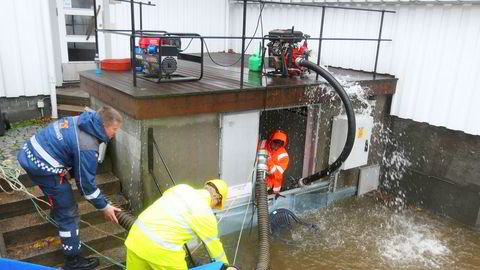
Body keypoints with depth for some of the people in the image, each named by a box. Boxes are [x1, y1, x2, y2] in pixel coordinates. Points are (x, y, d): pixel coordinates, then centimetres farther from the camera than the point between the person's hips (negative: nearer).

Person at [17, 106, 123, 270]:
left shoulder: (80, 121, 4)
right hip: (43, 167, -9)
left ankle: (56, 216, 66)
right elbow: (85, 182, -16)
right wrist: (104, 207, -5)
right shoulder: (87, 147, -22)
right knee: (68, 213, 2)